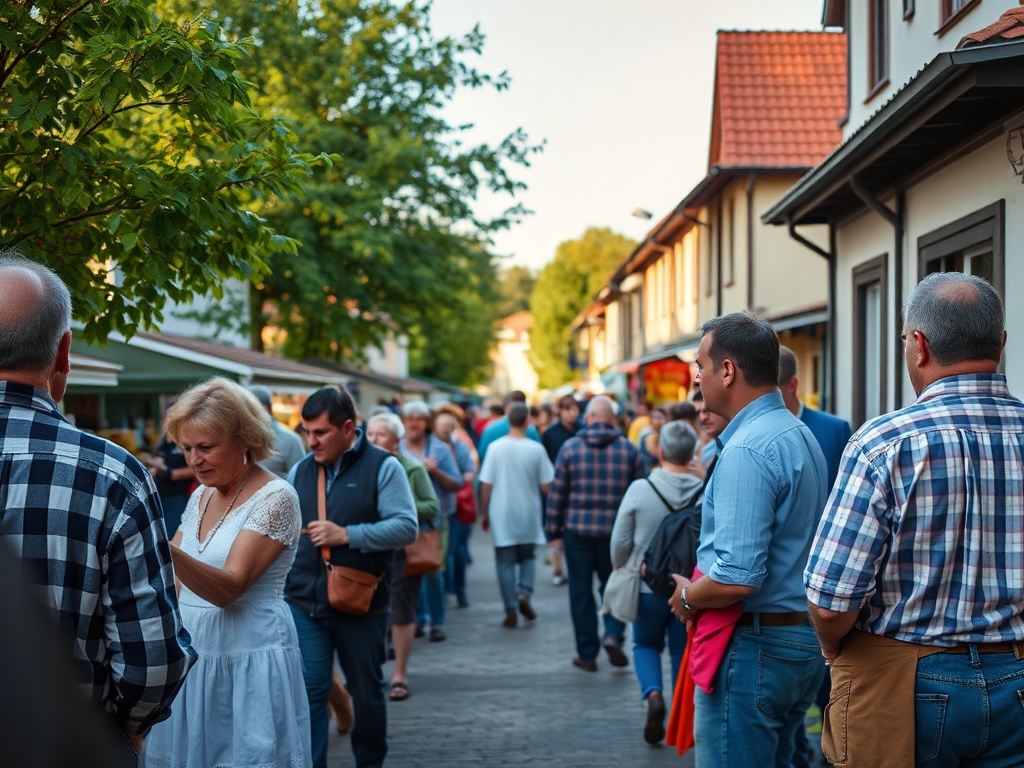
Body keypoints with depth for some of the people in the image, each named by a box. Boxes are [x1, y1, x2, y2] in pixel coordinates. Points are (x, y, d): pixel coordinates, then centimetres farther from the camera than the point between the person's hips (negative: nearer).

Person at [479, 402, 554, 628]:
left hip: (502, 516, -1)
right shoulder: (536, 449, -8)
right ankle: (524, 592, -4)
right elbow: (546, 486, -6)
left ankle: (511, 610, 4)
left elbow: (486, 485, -6)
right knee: (527, 557, 19)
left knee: (505, 562, 7)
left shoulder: (496, 448, -8)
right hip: (529, 515, 1)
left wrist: (484, 513, 5)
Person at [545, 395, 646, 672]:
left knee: (581, 592, 8)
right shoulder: (629, 449, 1)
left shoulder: (570, 447, -1)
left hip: (577, 531, -1)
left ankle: (587, 654, 12)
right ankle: (613, 633, -6)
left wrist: (553, 530, 7)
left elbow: (557, 492, 0)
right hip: (616, 531, 1)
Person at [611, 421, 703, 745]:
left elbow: (619, 542, -8)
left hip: (649, 587, 0)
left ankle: (653, 694, -4)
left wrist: (622, 571, 12)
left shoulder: (640, 489, -14)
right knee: (684, 651, 16)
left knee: (646, 644, 21)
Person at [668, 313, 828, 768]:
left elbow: (737, 578, -26)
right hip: (801, 641, 10)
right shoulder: (800, 435, 11)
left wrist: (688, 598, -8)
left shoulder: (747, 449, -20)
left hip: (753, 648, -10)